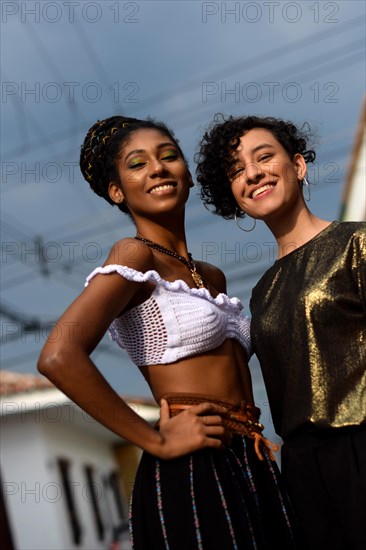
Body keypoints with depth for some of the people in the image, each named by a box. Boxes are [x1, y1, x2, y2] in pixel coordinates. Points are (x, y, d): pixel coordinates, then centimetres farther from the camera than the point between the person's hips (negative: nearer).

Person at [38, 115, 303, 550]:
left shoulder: (212, 277, 14)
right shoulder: (135, 255, -8)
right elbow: (58, 357, -23)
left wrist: (255, 439, 5)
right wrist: (158, 441, -16)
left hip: (252, 472, 7)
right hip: (191, 478, -7)